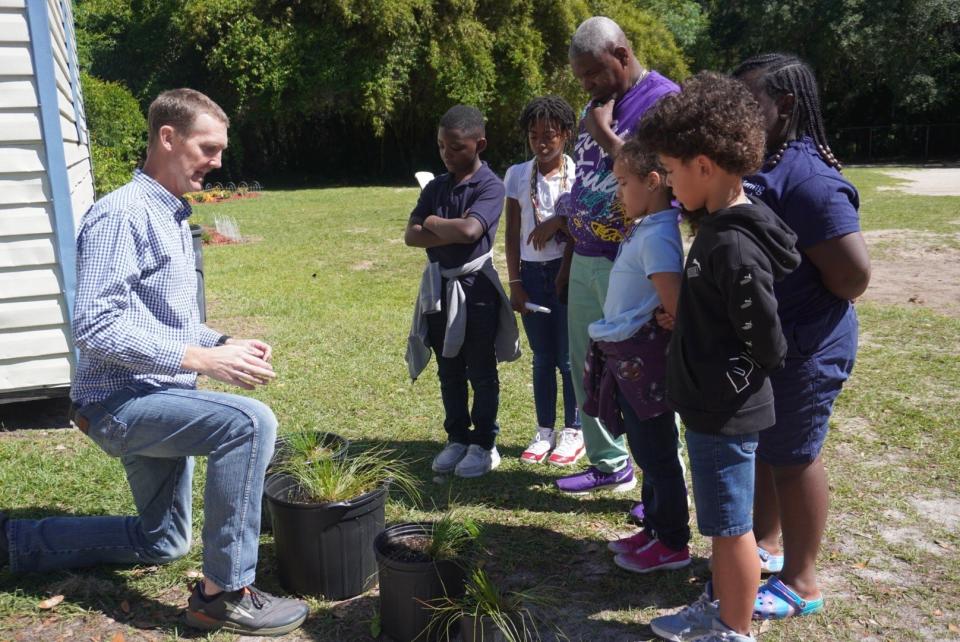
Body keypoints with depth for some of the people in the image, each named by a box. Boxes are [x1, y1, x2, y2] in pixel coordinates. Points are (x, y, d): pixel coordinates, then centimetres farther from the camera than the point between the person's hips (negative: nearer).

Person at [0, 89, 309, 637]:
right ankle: (225, 593, -21)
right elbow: (95, 327, -26)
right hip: (121, 401, -10)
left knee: (163, 543, 22)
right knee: (250, 422, -33)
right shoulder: (122, 214, -17)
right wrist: (202, 359, -29)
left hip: (157, 398, 10)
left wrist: (225, 344, 1)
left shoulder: (174, 217, 13)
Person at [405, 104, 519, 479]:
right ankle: (457, 439, 26)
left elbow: (469, 230, -26)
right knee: (449, 372, 14)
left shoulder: (490, 186, -11)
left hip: (476, 287, -6)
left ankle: (484, 445, 17)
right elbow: (411, 235, -3)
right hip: (439, 286, 6)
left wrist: (432, 222, -10)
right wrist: (453, 233, -18)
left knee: (481, 372, 5)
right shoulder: (435, 187, 7)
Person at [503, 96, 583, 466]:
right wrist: (515, 283, 1)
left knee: (570, 357, 4)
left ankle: (573, 432, 18)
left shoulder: (579, 175, -5)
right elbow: (512, 235, 4)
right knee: (542, 357, 12)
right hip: (531, 272, 3)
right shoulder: (517, 175, 2)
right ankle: (544, 431, 24)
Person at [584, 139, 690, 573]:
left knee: (656, 453, 4)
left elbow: (675, 305, -25)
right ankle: (655, 529, 35)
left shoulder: (656, 237, -21)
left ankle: (672, 545, 19)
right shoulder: (643, 228, 9)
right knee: (647, 450, 20)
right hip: (626, 358, 10)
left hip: (642, 359, -10)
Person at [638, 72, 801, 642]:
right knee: (724, 523, 23)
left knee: (731, 526, 8)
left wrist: (729, 382, -6)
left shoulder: (733, 247, -25)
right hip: (714, 407, 9)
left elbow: (767, 344, -21)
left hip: (726, 414, -9)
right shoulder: (721, 225, 4)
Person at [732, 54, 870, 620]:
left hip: (800, 351, -9)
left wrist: (808, 312, -10)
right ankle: (764, 546, 42)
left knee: (792, 458, 5)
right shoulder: (756, 165, 5)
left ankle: (801, 582, 25)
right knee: (758, 448, 21)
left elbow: (853, 274, -25)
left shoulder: (806, 177, -24)